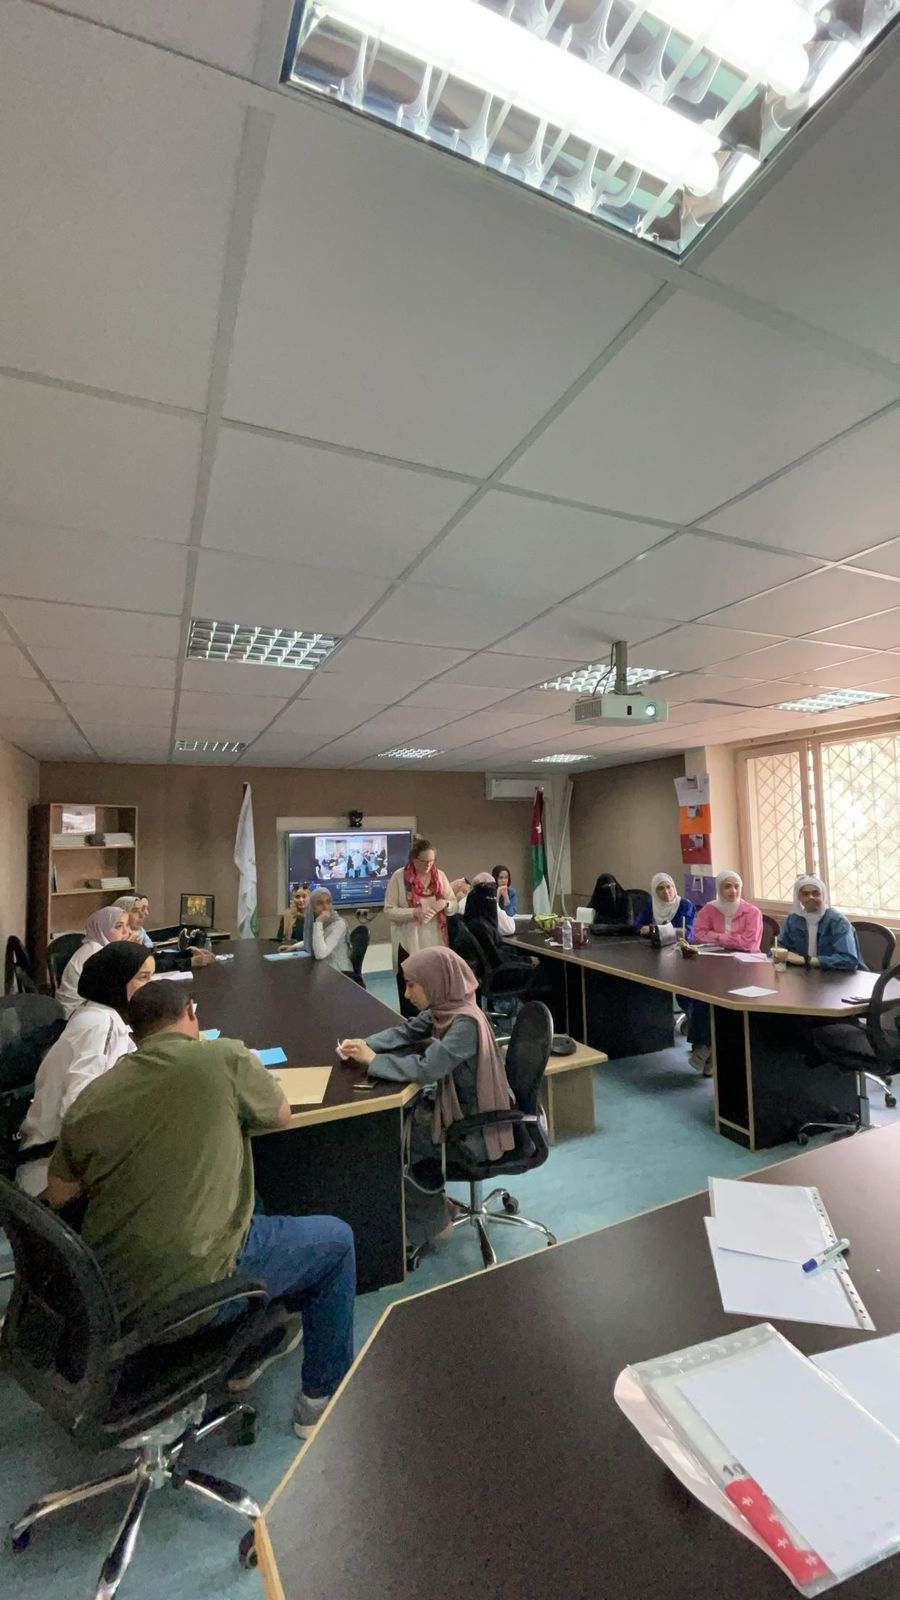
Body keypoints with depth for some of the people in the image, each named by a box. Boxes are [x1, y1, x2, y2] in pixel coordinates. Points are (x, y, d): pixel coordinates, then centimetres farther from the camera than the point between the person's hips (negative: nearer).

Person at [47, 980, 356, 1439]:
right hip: (195, 1283, -6)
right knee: (336, 1239, 15)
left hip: (110, 1290, 6)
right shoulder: (224, 1057, -16)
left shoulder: (91, 1096, -2)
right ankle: (322, 1398, 26)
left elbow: (58, 1196, 9)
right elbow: (281, 1115, 1)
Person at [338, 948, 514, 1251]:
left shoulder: (466, 1022, -31)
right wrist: (365, 1044, -10)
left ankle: (429, 1222, 21)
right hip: (456, 1107, 8)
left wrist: (372, 1059, -24)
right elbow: (407, 1030, 5)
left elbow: (427, 1068, -36)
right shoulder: (445, 1008, -5)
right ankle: (428, 1209, 23)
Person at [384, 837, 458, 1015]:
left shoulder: (439, 875, 4)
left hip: (436, 943, 3)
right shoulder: (399, 877, -8)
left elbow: (454, 904, 10)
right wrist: (415, 912, -23)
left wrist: (445, 904, -13)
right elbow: (389, 911, -9)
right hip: (409, 945, -3)